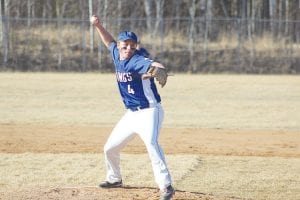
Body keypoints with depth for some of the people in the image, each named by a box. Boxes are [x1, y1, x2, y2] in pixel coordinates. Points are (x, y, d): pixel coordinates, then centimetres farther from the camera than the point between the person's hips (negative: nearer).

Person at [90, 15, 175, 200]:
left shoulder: (139, 60, -19)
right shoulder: (118, 56, 4)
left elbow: (154, 65, -41)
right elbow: (109, 42, 26)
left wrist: (159, 70, -64)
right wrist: (98, 26, 13)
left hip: (149, 112, -8)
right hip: (131, 114, 9)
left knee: (151, 143, -31)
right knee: (110, 148, 16)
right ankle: (114, 178, 41)